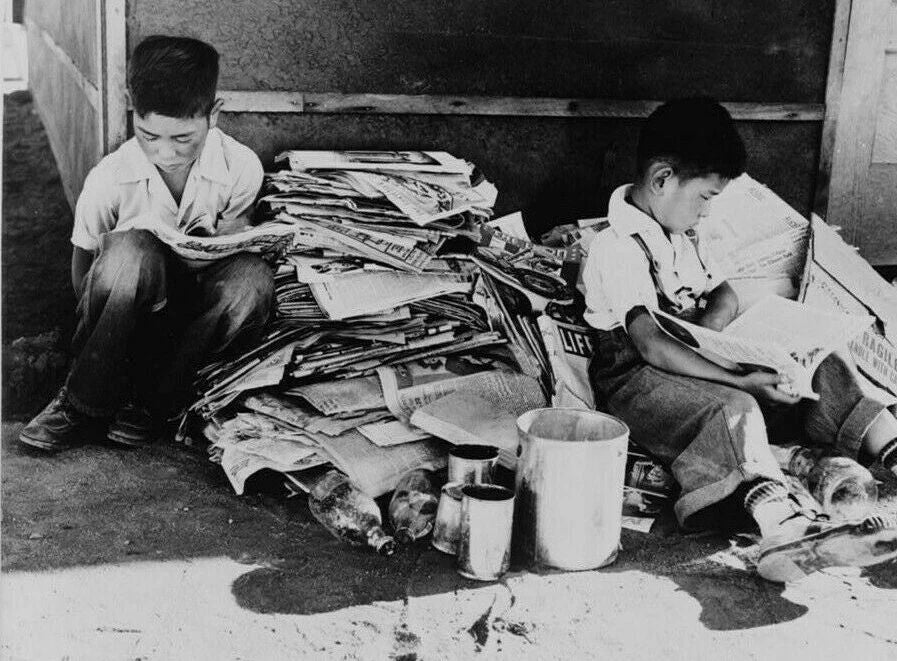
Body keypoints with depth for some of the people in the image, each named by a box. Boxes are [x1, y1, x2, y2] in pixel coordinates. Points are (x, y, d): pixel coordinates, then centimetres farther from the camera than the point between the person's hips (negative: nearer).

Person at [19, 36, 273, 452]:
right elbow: (82, 267, -3)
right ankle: (85, 401, -20)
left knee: (252, 279, -32)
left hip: (195, 308, 2)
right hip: (131, 316, -2)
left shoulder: (241, 168, -14)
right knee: (131, 250, -36)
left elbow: (226, 254, 0)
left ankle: (149, 401, -19)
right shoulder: (109, 179, -17)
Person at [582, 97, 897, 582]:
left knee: (825, 369, -5)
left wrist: (697, 336, -11)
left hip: (693, 362, 9)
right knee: (734, 409, -38)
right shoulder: (617, 249, -19)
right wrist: (737, 380, -32)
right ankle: (784, 528, -58)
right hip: (637, 379, -9)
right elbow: (650, 346, -28)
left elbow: (726, 296, 13)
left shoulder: (683, 232, 13)